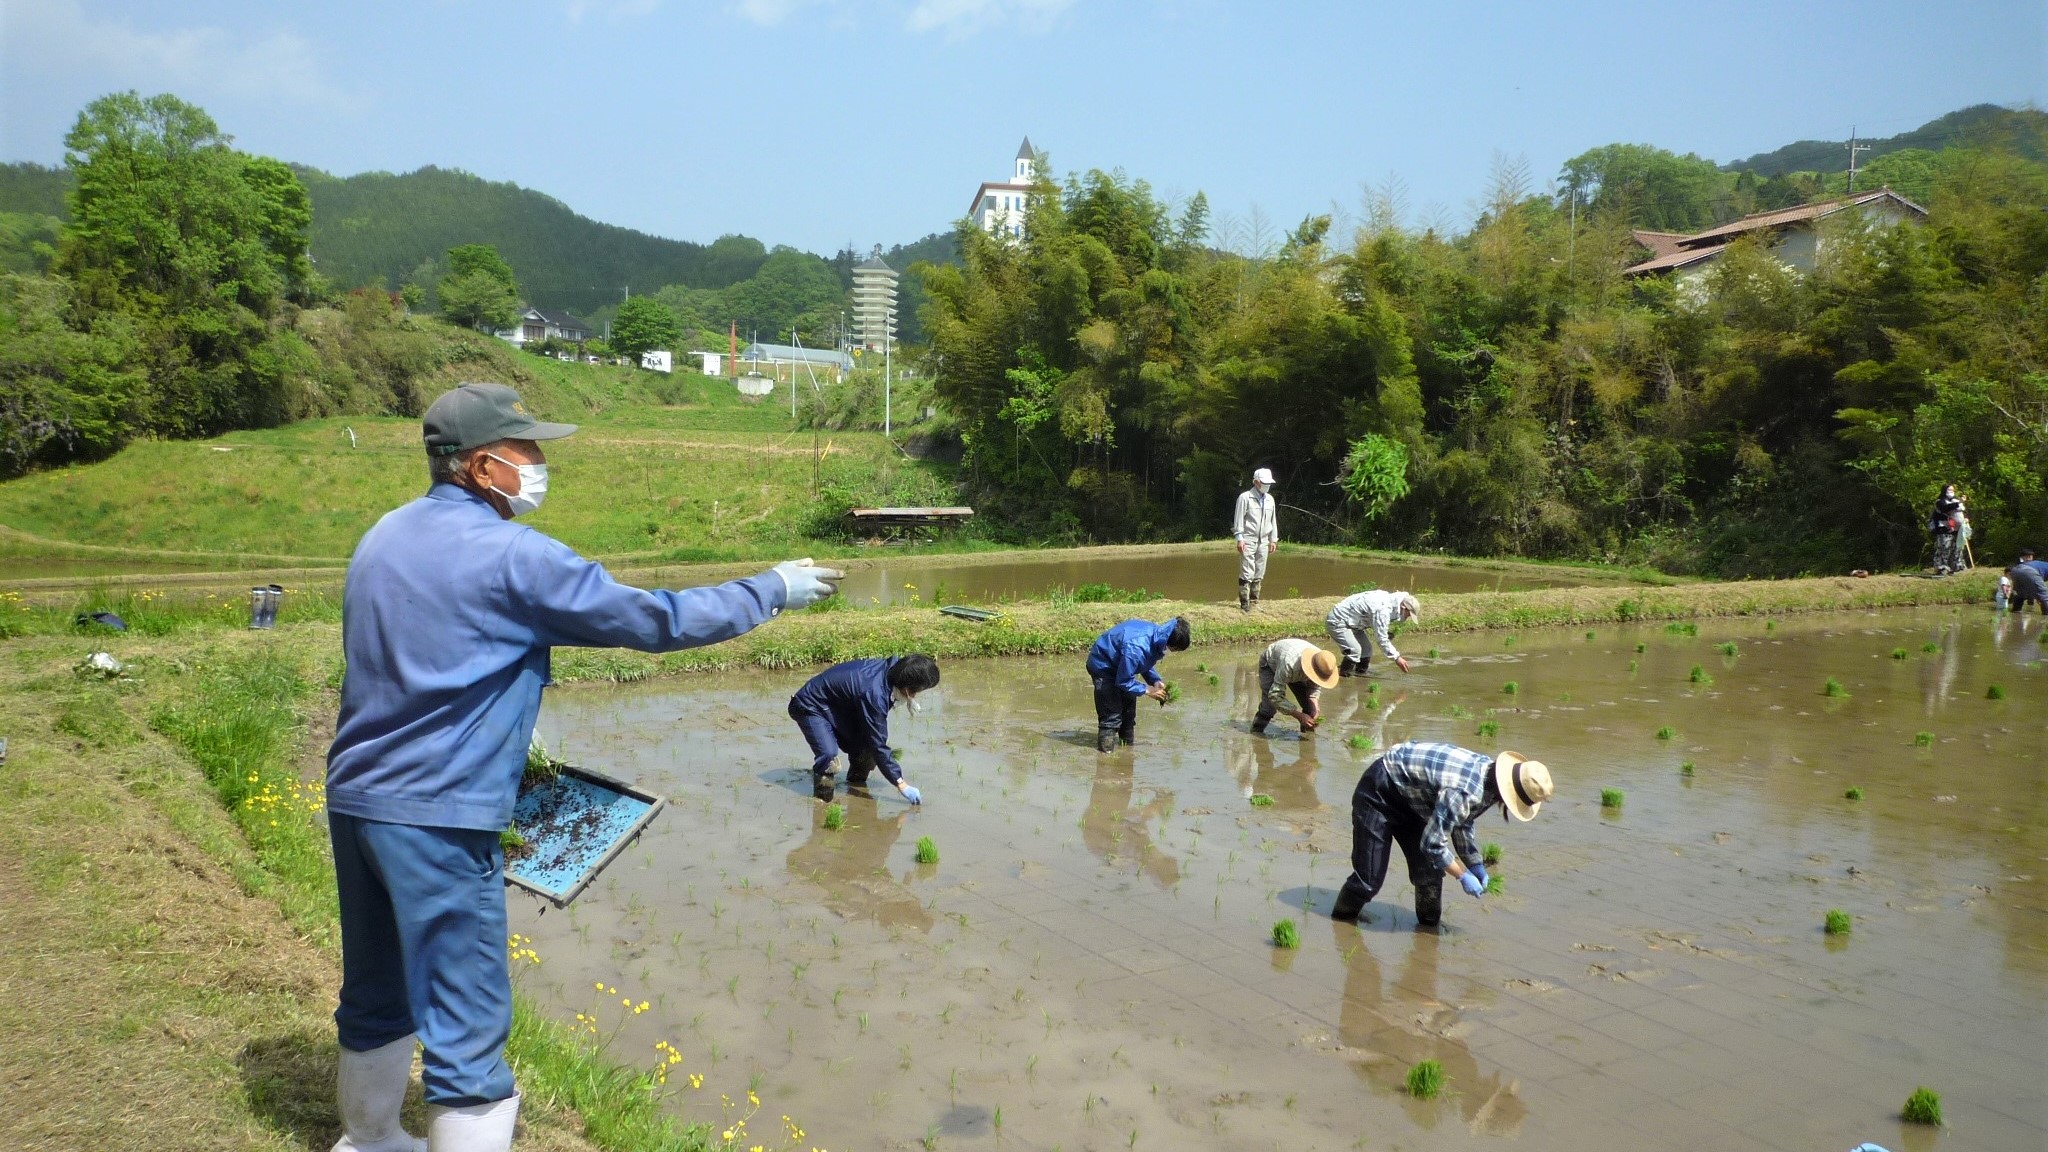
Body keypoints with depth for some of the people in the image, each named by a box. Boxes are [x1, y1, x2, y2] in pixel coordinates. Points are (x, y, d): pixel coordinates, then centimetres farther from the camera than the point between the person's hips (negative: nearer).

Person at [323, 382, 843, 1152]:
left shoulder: (382, 538, 10)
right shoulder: (513, 557, -14)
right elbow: (657, 620, -11)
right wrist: (773, 589, 1)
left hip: (353, 798, 9)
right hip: (438, 817, -9)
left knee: (377, 994, 24)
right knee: (467, 1031, -3)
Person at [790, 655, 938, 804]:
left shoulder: (892, 667, -14)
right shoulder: (874, 693, -38)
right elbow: (878, 745, -31)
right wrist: (901, 784, -28)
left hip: (838, 707, 9)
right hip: (810, 707, -9)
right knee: (829, 755, -28)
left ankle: (856, 781, 23)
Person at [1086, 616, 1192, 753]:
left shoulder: (1157, 633, -13)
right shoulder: (1136, 648, -40)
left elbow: (1146, 663, 5)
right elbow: (1123, 681, -30)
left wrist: (1155, 681, -9)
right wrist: (1147, 690, -22)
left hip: (1119, 665, 9)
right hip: (1102, 666, -9)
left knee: (1129, 710, 16)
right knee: (1112, 716, -14)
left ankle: (1129, 745, 30)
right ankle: (1106, 751, -7)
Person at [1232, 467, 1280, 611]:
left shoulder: (1270, 500, 13)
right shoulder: (1245, 497, -6)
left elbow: (1273, 520, 19)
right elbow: (1238, 519, -8)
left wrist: (1273, 539, 15)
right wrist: (1239, 538, -14)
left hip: (1263, 541, 6)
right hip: (1248, 540, -6)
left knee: (1259, 574, 7)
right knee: (1247, 573, -9)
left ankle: (1254, 600, 14)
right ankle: (1244, 603, -7)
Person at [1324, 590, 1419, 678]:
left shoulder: (1389, 599, 2)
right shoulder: (1382, 609, -29)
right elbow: (1381, 639, -26)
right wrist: (1396, 658, -20)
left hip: (1351, 622, 11)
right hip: (1337, 621, -11)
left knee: (1366, 651, 11)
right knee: (1354, 651, -24)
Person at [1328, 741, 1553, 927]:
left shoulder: (1490, 770, -8)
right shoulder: (1463, 793, -36)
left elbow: (1462, 823, 10)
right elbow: (1433, 844, -29)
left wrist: (1475, 864, 6)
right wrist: (1463, 876, -16)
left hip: (1410, 796, 9)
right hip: (1380, 791, -9)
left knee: (1429, 869, 5)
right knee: (1370, 877, -6)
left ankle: (1429, 926, 25)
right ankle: (1341, 920, 17)